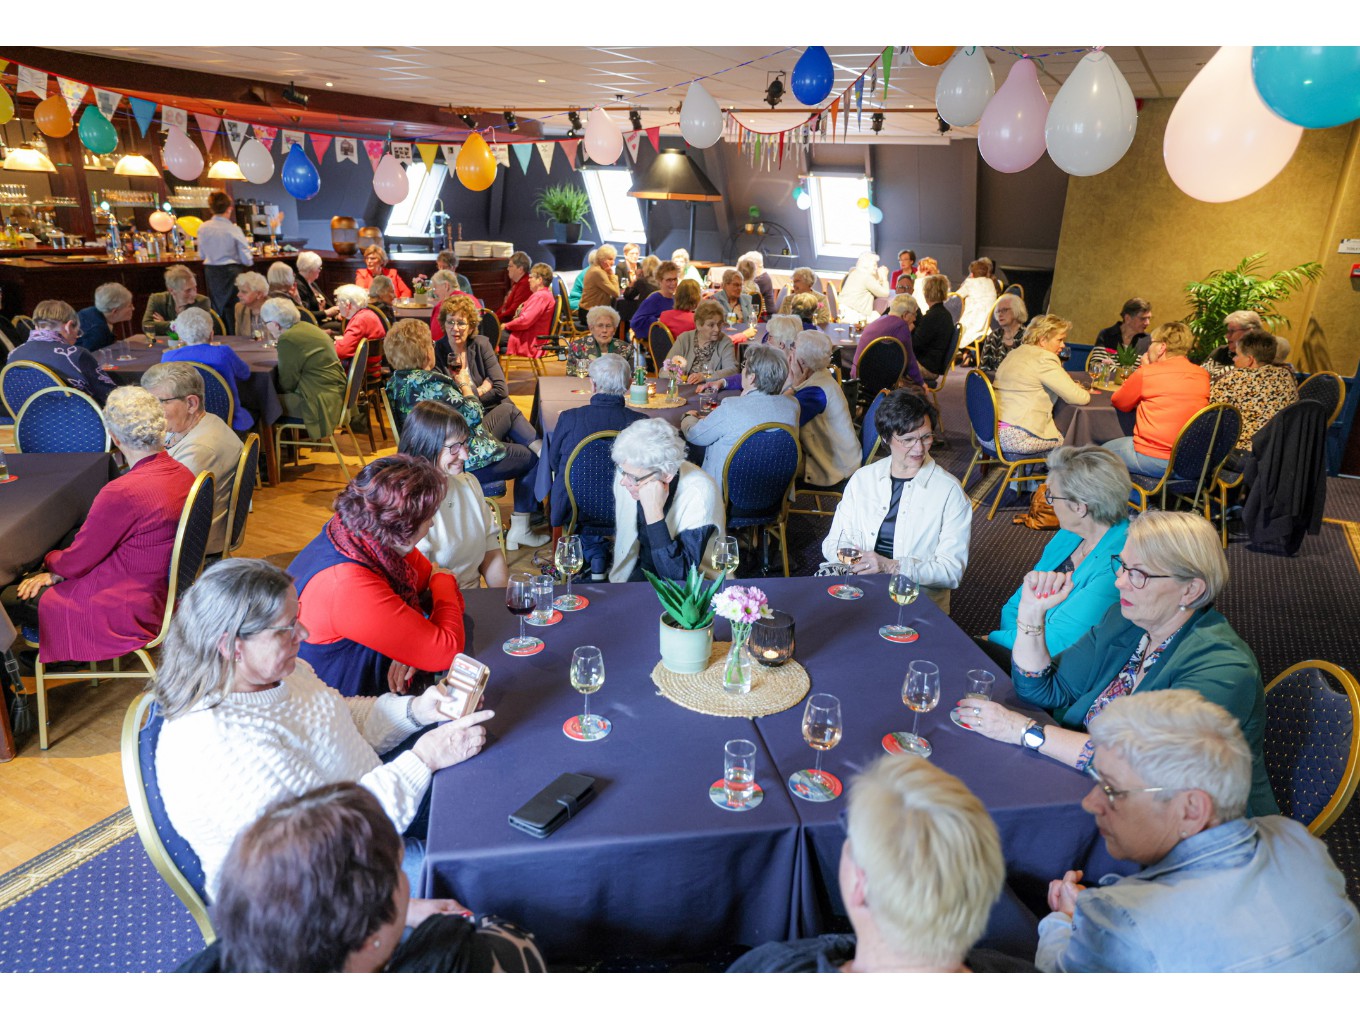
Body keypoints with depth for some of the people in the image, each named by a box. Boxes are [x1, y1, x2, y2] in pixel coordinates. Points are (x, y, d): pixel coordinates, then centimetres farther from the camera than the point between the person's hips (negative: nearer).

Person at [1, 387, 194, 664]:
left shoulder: (122, 492, -30)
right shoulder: (184, 475, -4)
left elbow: (75, 561, -14)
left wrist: (51, 561, 10)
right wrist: (59, 573, 10)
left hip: (127, 614, -9)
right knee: (28, 580, 24)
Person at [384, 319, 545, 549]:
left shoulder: (395, 383, 2)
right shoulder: (430, 383, -27)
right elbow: (472, 415, -21)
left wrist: (457, 385, 7)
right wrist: (466, 387, -6)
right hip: (465, 463, -10)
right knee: (533, 457, 9)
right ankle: (519, 530, 11)